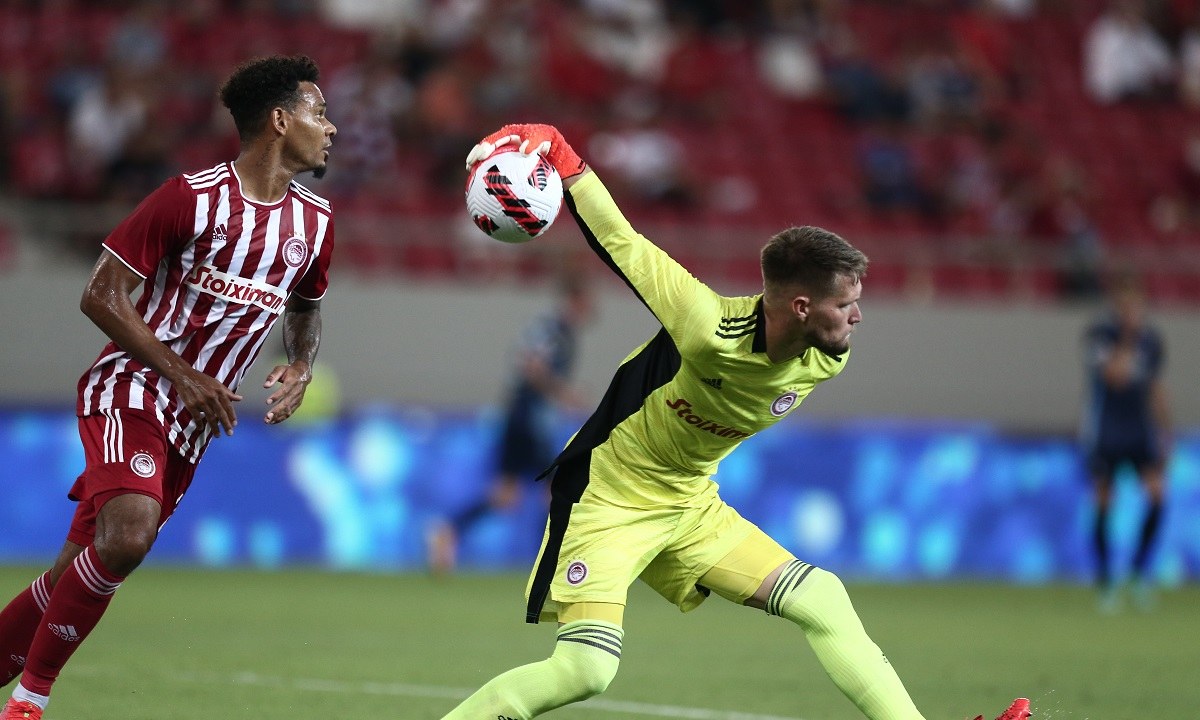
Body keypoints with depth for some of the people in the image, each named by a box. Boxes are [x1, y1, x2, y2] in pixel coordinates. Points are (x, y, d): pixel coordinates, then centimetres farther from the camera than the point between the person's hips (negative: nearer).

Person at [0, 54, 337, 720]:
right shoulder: (190, 197, -13)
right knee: (126, 536, -28)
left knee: (80, 573, 3)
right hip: (131, 392, -7)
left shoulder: (314, 223, 7)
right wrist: (184, 375, -15)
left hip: (193, 423, 7)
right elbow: (101, 296, -10)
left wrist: (300, 369, 5)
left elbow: (305, 308, 27)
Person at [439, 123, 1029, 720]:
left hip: (691, 507, 7)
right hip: (609, 500, -7)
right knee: (585, 669, -21)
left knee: (823, 600, -1)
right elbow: (621, 245, -22)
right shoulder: (709, 330, -32)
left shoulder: (825, 362, -10)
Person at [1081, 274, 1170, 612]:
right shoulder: (1099, 335, -9)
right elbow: (1115, 375, -24)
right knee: (1103, 506, -1)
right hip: (1103, 435, -3)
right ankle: (1105, 584, 10)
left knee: (1156, 495, -15)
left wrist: (1165, 432, 14)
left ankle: (1140, 571, 0)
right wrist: (1128, 340, -25)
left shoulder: (1151, 340, 6)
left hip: (1141, 432, 3)